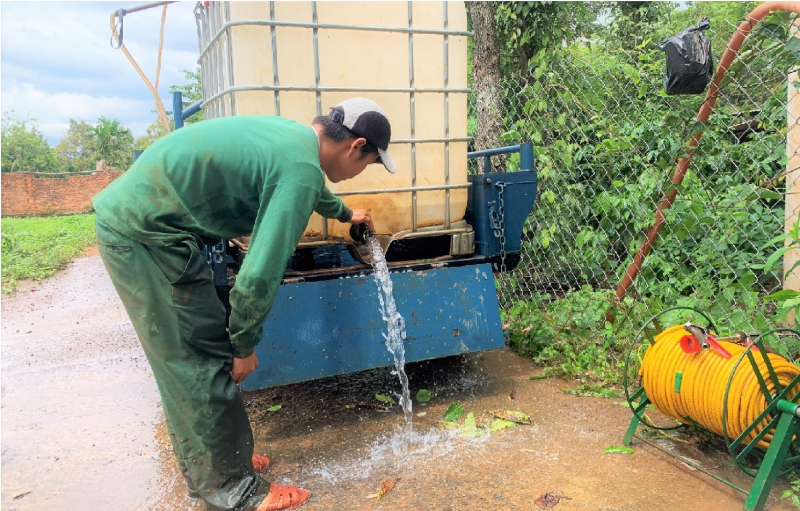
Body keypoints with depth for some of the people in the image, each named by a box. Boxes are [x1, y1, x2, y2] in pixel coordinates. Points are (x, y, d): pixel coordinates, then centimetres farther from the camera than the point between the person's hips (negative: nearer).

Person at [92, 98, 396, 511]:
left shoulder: (293, 136, 10)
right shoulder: (300, 169, -20)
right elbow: (259, 273, -23)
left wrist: (346, 214, 53)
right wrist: (245, 345, -8)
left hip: (129, 218, 10)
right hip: (145, 235, -10)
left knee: (184, 365, 16)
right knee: (203, 365, -3)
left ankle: (205, 468, 30)